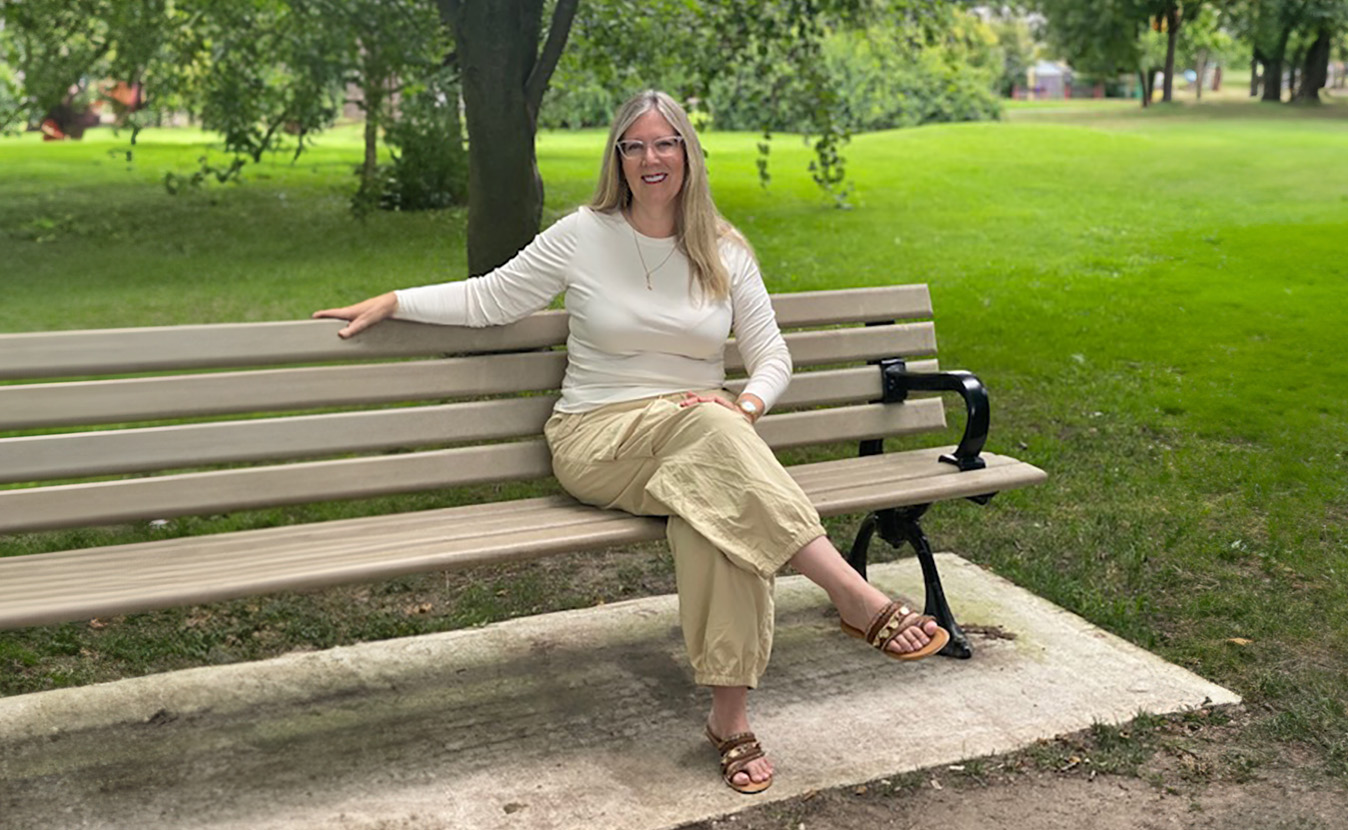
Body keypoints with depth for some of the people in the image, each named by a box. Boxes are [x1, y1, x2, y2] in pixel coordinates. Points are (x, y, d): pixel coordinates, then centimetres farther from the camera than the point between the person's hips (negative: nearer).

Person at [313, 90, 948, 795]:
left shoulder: (724, 252, 10)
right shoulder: (582, 236, 5)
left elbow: (772, 356, 10)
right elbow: (489, 299, 11)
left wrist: (747, 405, -11)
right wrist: (391, 301, 4)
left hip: (706, 443, 2)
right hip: (597, 441, -2)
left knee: (719, 504, -37)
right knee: (707, 426, -37)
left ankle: (730, 715, -31)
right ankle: (862, 601, -38)